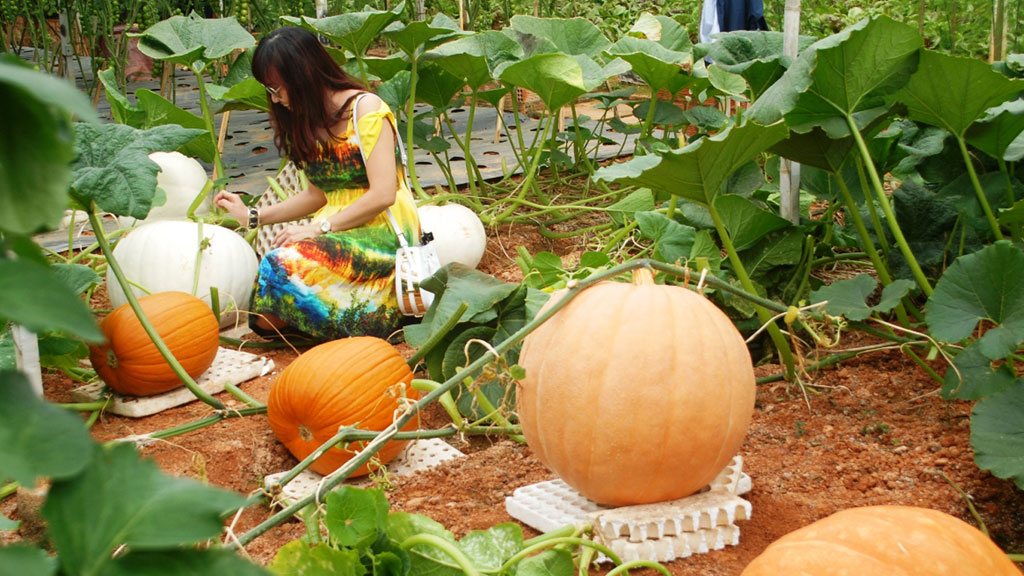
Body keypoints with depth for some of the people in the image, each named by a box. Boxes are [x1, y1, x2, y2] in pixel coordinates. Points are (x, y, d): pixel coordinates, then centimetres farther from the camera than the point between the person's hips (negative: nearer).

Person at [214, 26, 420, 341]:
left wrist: (318, 228, -16)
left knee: (284, 264, -31)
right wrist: (253, 216, 16)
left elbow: (383, 194, -16)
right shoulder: (311, 123, 14)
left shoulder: (365, 109, -9)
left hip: (382, 232, -6)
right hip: (340, 234, 7)